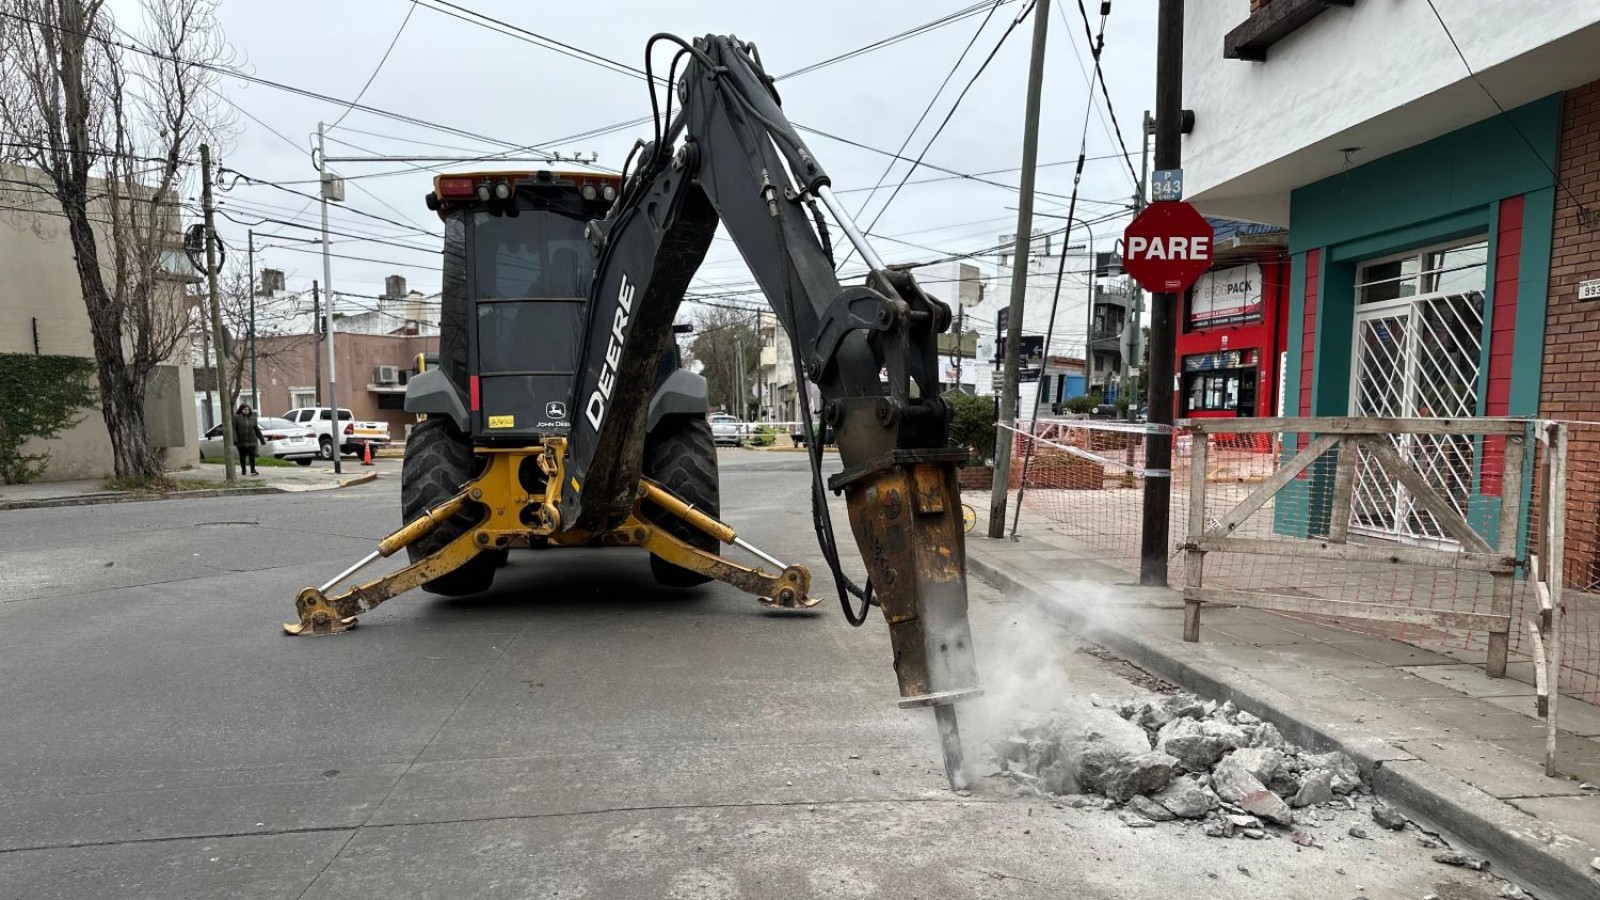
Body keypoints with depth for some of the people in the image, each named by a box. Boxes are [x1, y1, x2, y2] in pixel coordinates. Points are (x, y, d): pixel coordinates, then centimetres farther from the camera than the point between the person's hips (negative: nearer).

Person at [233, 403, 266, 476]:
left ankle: (253, 470, -5)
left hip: (252, 441, 1)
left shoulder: (252, 418, 6)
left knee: (252, 455, -8)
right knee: (242, 456, 10)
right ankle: (243, 469, 26)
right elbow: (233, 429, -10)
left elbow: (256, 429, 11)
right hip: (241, 441, -1)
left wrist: (262, 439, 12)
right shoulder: (236, 417, -5)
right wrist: (234, 439, -21)